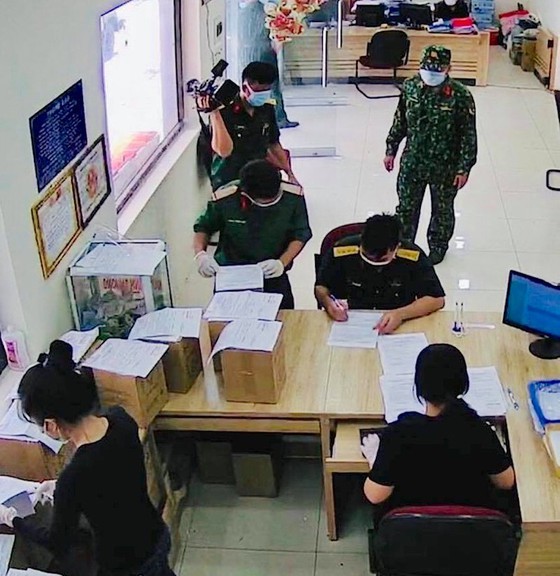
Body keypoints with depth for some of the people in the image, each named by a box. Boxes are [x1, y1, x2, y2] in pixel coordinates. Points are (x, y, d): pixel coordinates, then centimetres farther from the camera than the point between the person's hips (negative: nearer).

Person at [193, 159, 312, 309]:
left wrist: (282, 263, -19)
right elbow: (203, 227, 2)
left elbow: (300, 234, -2)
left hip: (272, 275, 0)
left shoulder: (293, 197, -15)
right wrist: (200, 254, -18)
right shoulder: (225, 199, -16)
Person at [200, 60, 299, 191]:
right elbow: (224, 150, -26)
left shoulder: (267, 110, 4)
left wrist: (290, 174, 19)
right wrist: (214, 113, -32)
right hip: (228, 183, -6)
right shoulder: (225, 112, -14)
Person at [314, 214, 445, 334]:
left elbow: (437, 299, -11)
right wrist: (328, 303, -19)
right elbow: (321, 287, 4)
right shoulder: (341, 251, -14)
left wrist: (401, 314, -27)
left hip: (398, 329, -1)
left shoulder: (413, 256, -17)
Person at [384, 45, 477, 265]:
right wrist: (391, 150, 9)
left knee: (442, 210, 17)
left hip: (445, 167, -3)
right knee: (406, 206, 16)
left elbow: (468, 134, -13)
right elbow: (399, 121, 6)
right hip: (411, 162, 3)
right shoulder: (410, 87, -8)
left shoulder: (460, 96, -19)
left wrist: (464, 168, -12)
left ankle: (438, 246, 41)